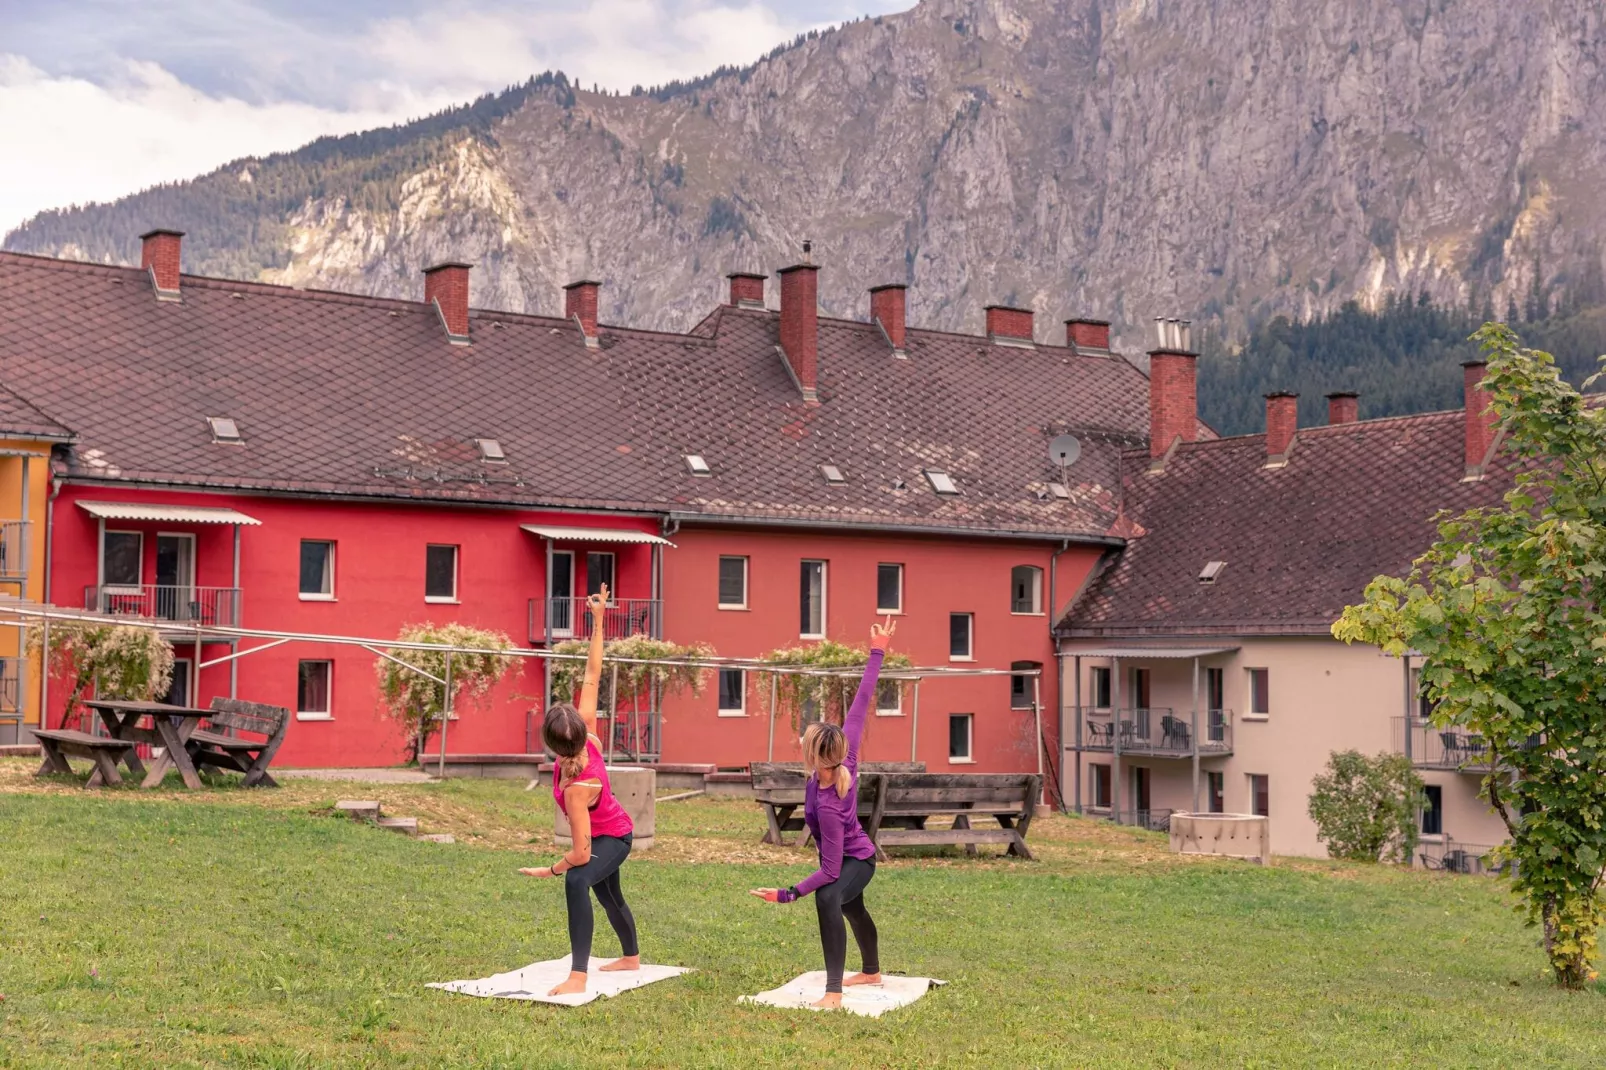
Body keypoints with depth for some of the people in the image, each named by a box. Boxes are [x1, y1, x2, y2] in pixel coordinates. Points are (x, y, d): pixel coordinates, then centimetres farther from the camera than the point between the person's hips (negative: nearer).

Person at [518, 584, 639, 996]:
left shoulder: (577, 789, -40)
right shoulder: (588, 735, -26)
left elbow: (580, 853, -36)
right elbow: (591, 678, -22)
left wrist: (552, 869, -17)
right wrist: (598, 622, -23)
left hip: (612, 838, -10)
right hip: (612, 830, 10)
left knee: (578, 880, -38)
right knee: (607, 894, 32)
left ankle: (578, 977, -43)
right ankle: (631, 957, 58)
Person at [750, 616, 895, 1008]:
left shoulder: (827, 805, -40)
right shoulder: (846, 760, -25)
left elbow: (830, 870, -36)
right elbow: (860, 706, -22)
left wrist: (787, 895, -40)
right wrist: (877, 653, -18)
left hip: (856, 861, -10)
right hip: (855, 853, 10)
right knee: (853, 909, 33)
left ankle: (834, 993, -42)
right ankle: (872, 971, 61)